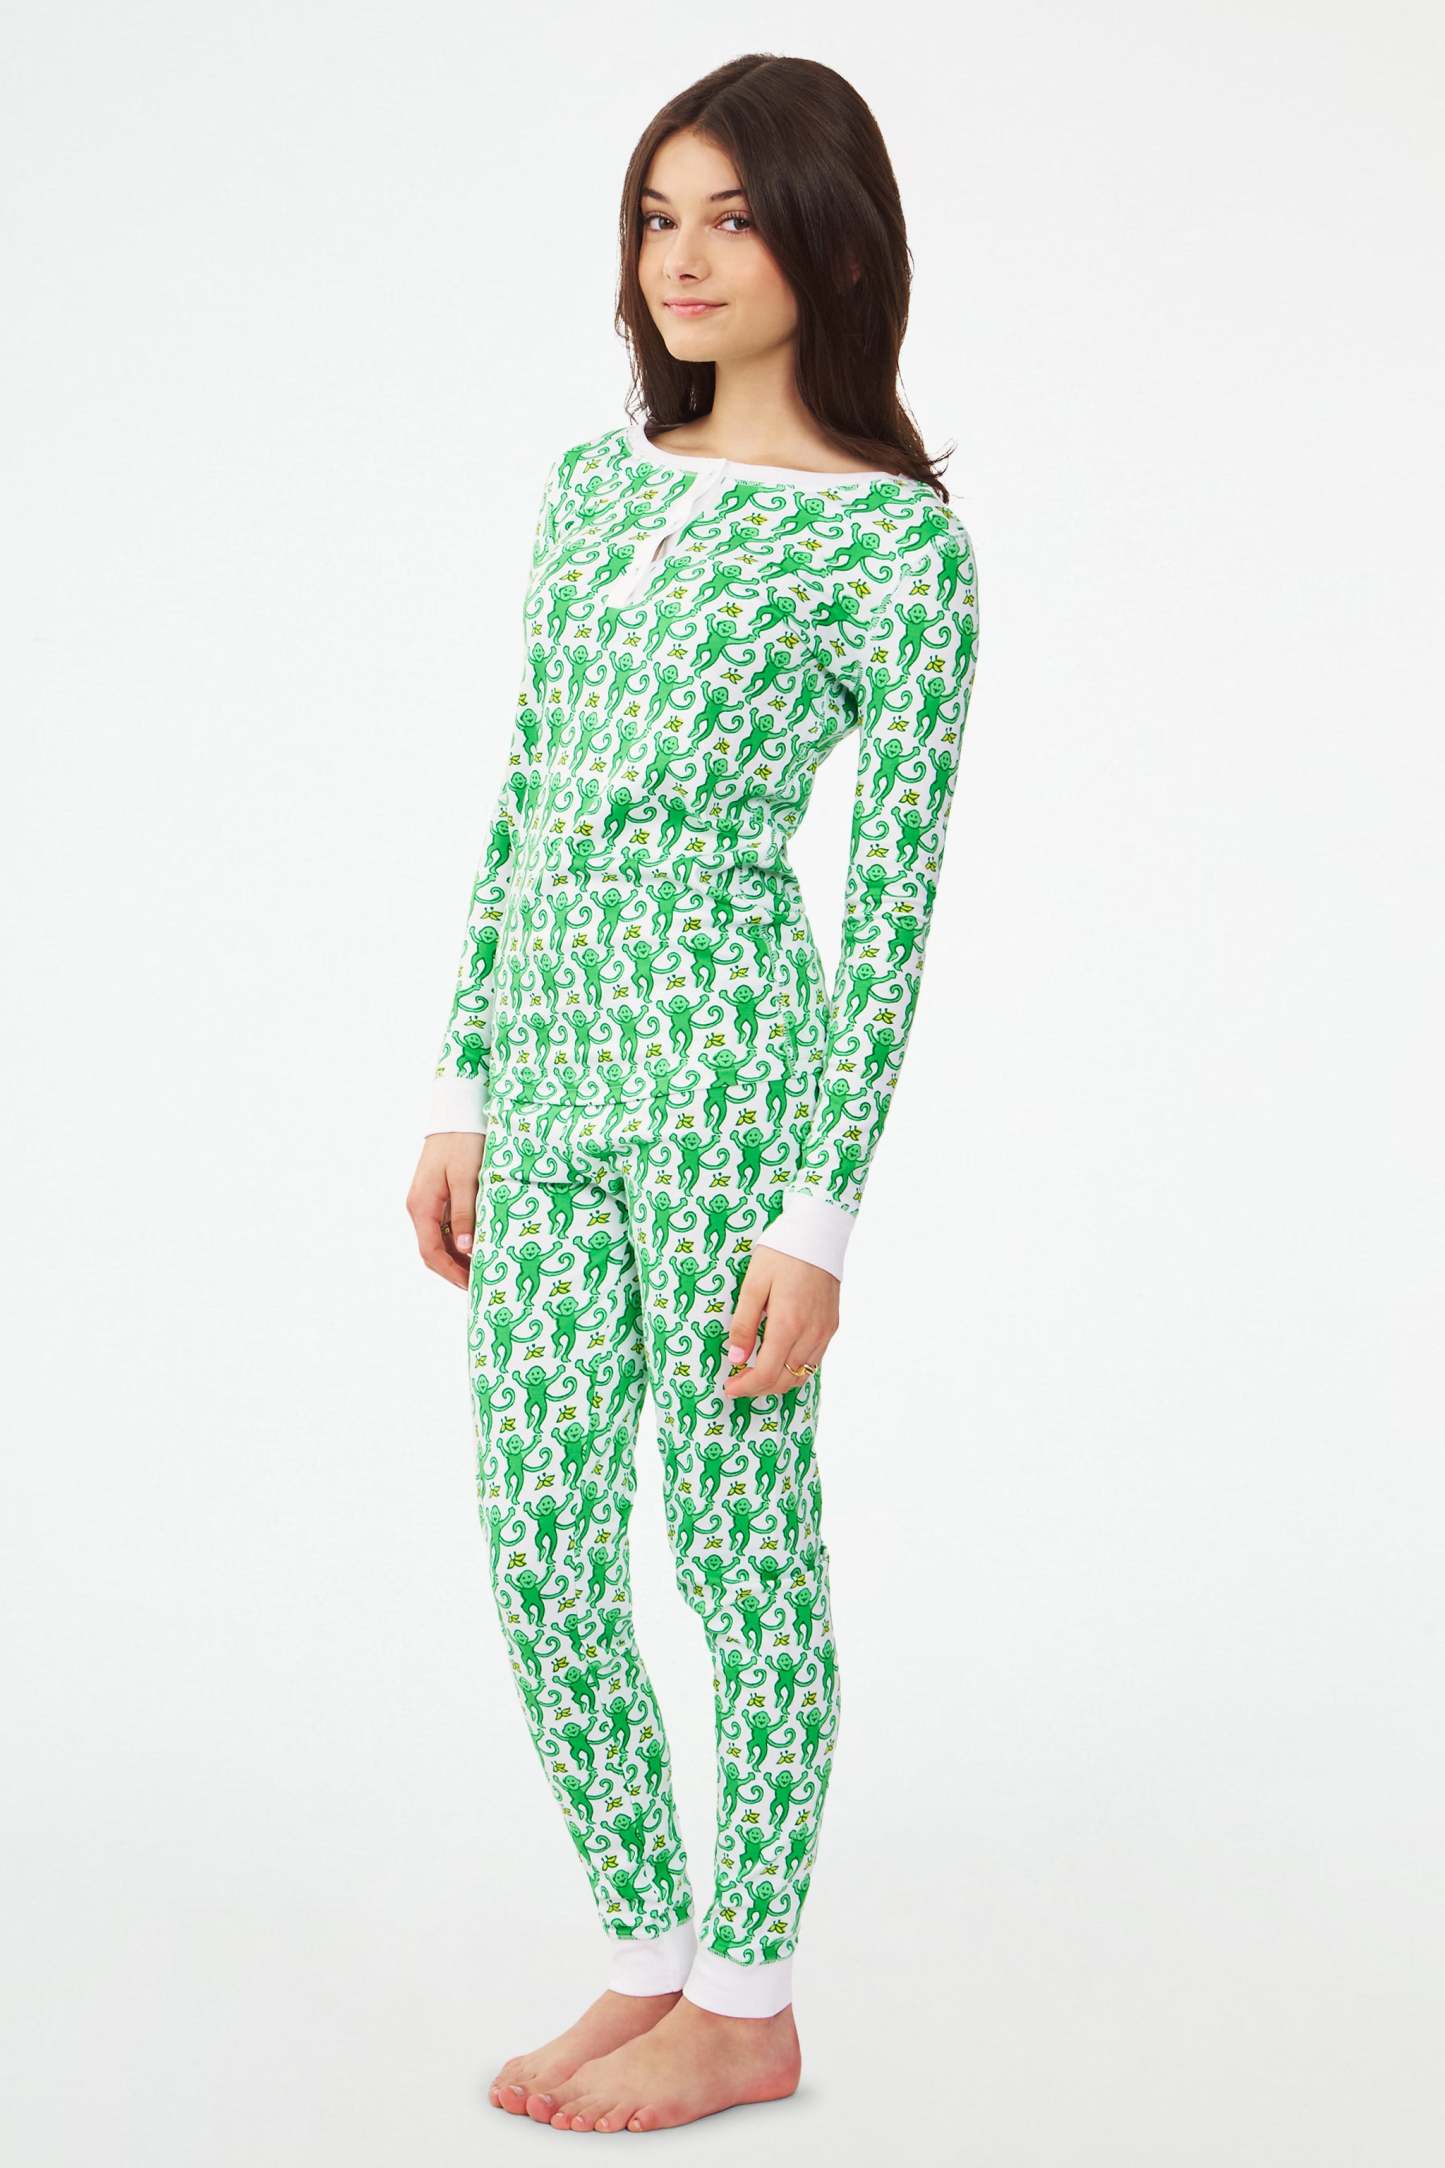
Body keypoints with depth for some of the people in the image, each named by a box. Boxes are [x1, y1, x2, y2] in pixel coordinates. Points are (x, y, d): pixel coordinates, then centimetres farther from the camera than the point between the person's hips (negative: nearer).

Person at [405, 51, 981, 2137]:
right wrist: (463, 1094, 13)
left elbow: (898, 889, -9)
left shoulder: (894, 540, -7)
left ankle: (747, 2000, 21)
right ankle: (651, 1952, 28)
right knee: (536, 1544, 10)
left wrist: (822, 1212, -12)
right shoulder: (593, 484, 13)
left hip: (725, 1051, -7)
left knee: (741, 1541, 5)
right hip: (551, 1064, 7)